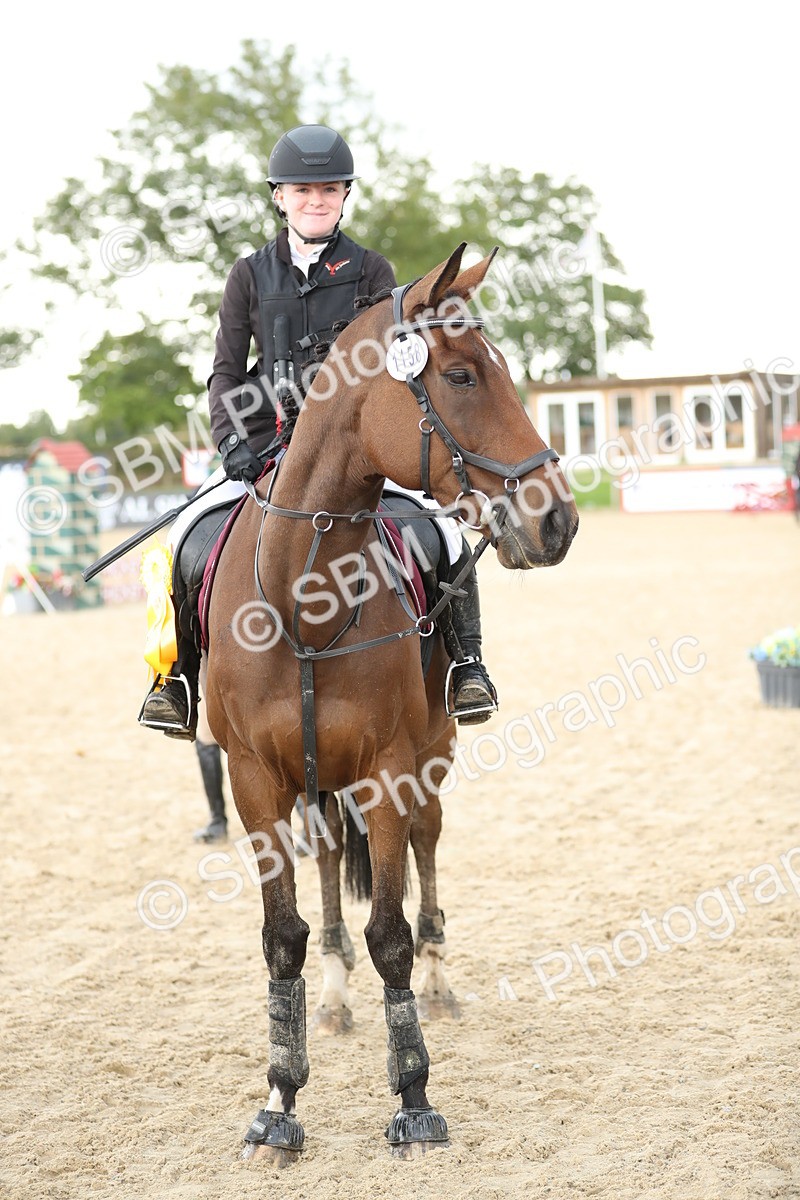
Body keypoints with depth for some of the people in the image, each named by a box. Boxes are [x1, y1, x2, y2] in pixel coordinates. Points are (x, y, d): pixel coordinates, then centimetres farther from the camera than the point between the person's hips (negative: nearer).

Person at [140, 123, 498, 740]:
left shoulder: (372, 271, 7)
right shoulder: (250, 276, 9)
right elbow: (226, 372, 6)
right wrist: (231, 441, -11)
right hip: (271, 443, 1)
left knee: (445, 536, -21)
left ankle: (466, 662, -2)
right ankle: (180, 674, -1)